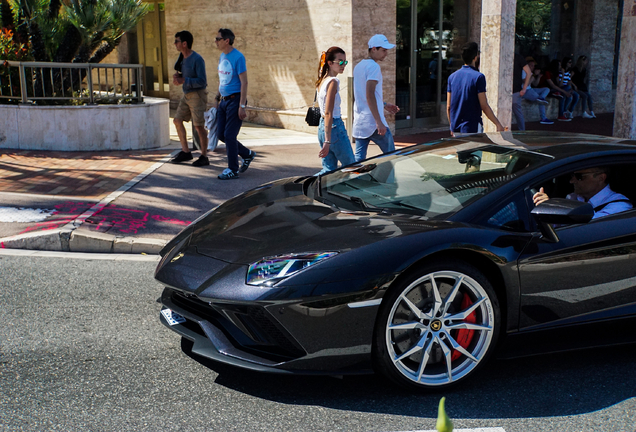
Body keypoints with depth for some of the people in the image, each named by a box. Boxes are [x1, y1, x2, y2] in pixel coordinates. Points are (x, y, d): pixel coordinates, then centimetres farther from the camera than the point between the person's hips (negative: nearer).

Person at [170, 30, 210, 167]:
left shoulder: (197, 59, -18)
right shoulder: (182, 57, 8)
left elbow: (202, 81, -22)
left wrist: (183, 80, -26)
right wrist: (178, 76, -1)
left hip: (197, 95, -9)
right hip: (187, 95, 9)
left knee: (199, 126, -6)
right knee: (177, 120, 9)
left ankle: (204, 156, 4)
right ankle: (185, 152, 19)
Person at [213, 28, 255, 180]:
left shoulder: (238, 57, -14)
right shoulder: (222, 56, 11)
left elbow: (244, 82, -16)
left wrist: (242, 106, -20)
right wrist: (218, 99, 19)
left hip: (235, 99, -8)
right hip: (224, 100, 8)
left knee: (229, 135, -7)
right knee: (221, 134, 9)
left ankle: (232, 170, 4)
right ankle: (247, 154, 26)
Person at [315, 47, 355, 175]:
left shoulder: (322, 81, 12)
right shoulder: (333, 81, -15)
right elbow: (328, 113, -21)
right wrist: (328, 141, -25)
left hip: (321, 127, 8)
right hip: (335, 126, -8)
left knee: (329, 169, 12)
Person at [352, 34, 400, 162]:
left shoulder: (358, 66, 17)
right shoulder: (373, 66, -12)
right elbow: (370, 95, -21)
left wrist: (384, 105, 29)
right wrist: (379, 122, -23)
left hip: (359, 122, 8)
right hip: (372, 122, -8)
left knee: (359, 158, 7)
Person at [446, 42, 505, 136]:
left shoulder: (452, 76, 6)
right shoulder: (478, 77, -12)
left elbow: (448, 107, 8)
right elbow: (484, 106, -14)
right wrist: (498, 125, -7)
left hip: (456, 129, 6)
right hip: (472, 128, -6)